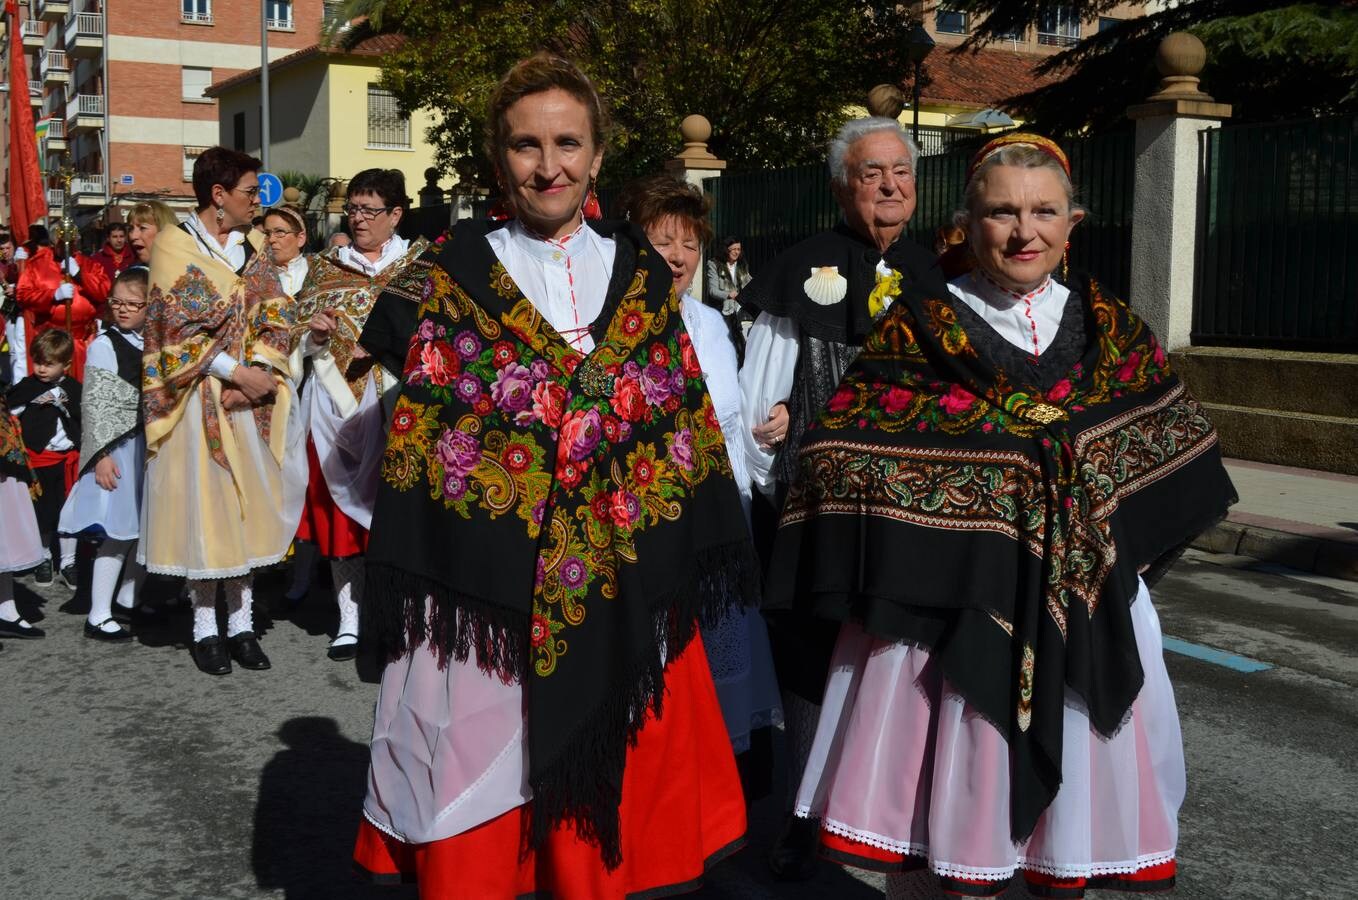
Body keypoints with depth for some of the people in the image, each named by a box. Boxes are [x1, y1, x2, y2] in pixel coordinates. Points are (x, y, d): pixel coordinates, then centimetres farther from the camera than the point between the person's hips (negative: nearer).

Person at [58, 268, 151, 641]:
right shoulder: (104, 345, -6)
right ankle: (98, 615, 0)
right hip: (120, 450, -6)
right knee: (120, 532, -7)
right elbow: (94, 405, -9)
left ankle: (129, 599, 28)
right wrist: (102, 455, -15)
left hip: (152, 446, 6)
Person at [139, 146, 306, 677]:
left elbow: (274, 318, 5)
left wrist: (257, 371, -11)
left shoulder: (253, 249, 11)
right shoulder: (174, 247, -5)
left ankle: (241, 623, 14)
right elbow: (180, 331, -11)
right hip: (198, 399, -4)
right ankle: (205, 627, 11)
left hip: (250, 396, 5)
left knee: (247, 503, 6)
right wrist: (237, 373, -16)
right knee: (203, 506, 0)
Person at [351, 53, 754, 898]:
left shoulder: (645, 277, 8)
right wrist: (406, 589, -7)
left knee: (608, 801, 12)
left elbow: (684, 430, 9)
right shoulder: (453, 277, 1)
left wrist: (699, 563, 5)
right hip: (486, 586, -2)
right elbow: (417, 440, -2)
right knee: (478, 810, 6)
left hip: (622, 590, 2)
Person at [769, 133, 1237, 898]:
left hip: (1085, 608, 4)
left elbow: (1170, 450, 16)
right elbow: (845, 462, -7)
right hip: (950, 604, -3)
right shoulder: (921, 328, -5)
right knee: (938, 799, 4)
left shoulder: (1110, 330, 6)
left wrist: (1123, 551, 7)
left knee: (1071, 801, 13)